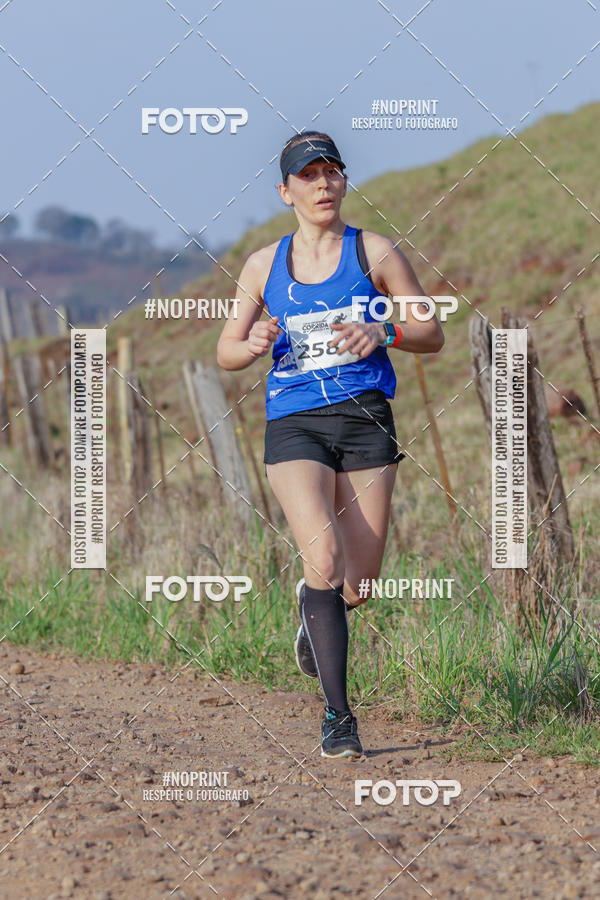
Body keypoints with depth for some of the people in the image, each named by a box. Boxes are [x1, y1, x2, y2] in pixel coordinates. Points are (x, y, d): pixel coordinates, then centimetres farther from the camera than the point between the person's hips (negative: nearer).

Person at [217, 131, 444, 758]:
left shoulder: (374, 253, 5)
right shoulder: (263, 266, 10)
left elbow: (432, 335, 7)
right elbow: (225, 352, 17)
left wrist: (381, 334, -13)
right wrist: (254, 347, -7)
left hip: (364, 420, 0)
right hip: (293, 423, 0)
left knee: (357, 587, 0)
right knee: (325, 559, -22)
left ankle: (311, 607, 39)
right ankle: (338, 712, -13)